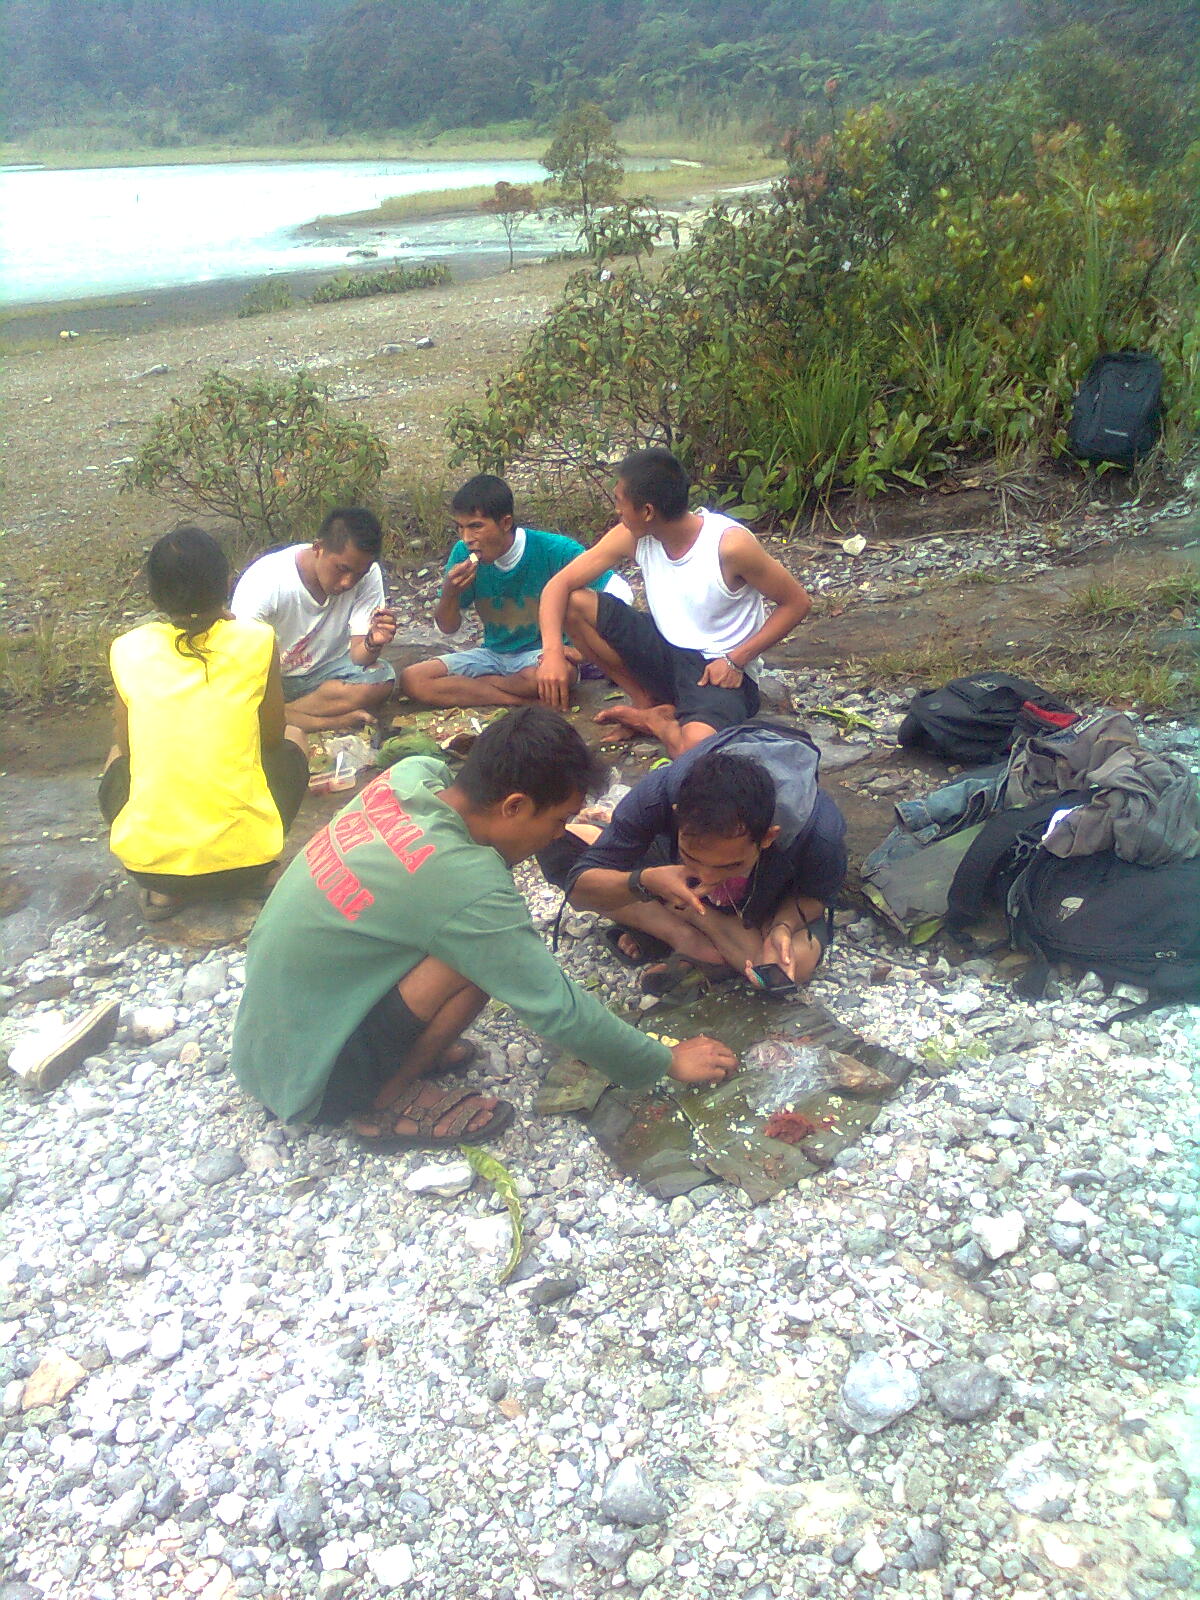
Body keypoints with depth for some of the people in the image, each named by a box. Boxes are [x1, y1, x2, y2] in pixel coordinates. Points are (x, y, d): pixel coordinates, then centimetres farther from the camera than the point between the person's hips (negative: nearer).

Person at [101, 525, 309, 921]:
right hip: (243, 856, -1)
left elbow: (129, 747, 12)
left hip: (146, 859, 2)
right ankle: (250, 877, 11)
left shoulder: (127, 650, 0)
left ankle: (162, 889, 15)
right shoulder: (256, 640, -6)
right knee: (291, 749, 27)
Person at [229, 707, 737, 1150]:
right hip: (306, 1078, -7)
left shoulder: (414, 772, -11)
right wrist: (668, 1062, -6)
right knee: (478, 956, -21)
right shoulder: (467, 884, -30)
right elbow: (557, 1010, -20)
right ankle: (387, 1105, -2)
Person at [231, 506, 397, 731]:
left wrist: (373, 643, -38)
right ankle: (334, 720, -20)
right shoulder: (264, 580, -25)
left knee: (382, 679, -27)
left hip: (325, 671, 3)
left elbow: (357, 657, -15)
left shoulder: (368, 575, -15)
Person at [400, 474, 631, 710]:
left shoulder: (554, 550, -19)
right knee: (411, 679, -16)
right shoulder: (463, 554, -7)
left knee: (540, 677, -41)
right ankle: (528, 698, -14)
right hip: (495, 653, 5)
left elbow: (620, 592, -16)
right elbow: (448, 627, 3)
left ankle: (473, 683, -7)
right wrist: (450, 593, -20)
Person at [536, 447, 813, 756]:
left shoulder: (730, 543, -22)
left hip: (721, 672, -5)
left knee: (697, 745, -39)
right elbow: (560, 584, -5)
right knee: (574, 603, -12)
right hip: (664, 653, 6)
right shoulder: (632, 536, -6)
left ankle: (652, 721, -1)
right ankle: (648, 703, 0)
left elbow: (797, 602, -12)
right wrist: (552, 651, -23)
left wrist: (736, 660, -19)